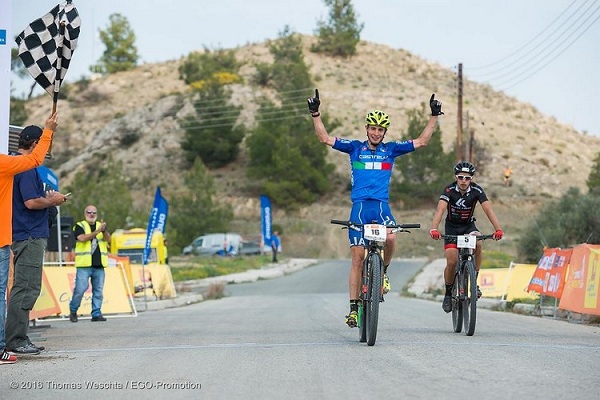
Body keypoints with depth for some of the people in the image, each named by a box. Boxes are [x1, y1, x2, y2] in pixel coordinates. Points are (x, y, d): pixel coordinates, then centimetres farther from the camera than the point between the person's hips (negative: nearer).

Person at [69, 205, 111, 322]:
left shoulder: (101, 225, 18)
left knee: (98, 290, 2)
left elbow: (108, 239, 2)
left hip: (99, 265, 4)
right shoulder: (80, 226, 6)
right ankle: (73, 310, 8)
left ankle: (96, 313, 7)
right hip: (84, 265, -4)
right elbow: (82, 238, -13)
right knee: (80, 289, -9)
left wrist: (104, 230, -19)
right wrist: (97, 231, -18)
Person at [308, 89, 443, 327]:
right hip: (359, 206, 0)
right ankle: (354, 308, 2)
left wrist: (434, 117, 6)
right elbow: (325, 138, 5)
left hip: (381, 205, 0)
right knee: (357, 258, -3)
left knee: (390, 238, -30)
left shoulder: (391, 150, 11)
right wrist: (315, 114, -4)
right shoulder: (355, 148, 9)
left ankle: (383, 272, 1)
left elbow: (422, 141, 12)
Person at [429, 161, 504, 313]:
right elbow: (440, 210, -37)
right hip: (452, 227, -1)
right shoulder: (449, 190, -23)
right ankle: (448, 294, 7)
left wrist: (498, 229, -46)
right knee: (452, 262, -16)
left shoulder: (477, 190, -19)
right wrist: (434, 229, -55)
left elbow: (488, 210, -29)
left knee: (478, 244, -31)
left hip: (469, 226, 1)